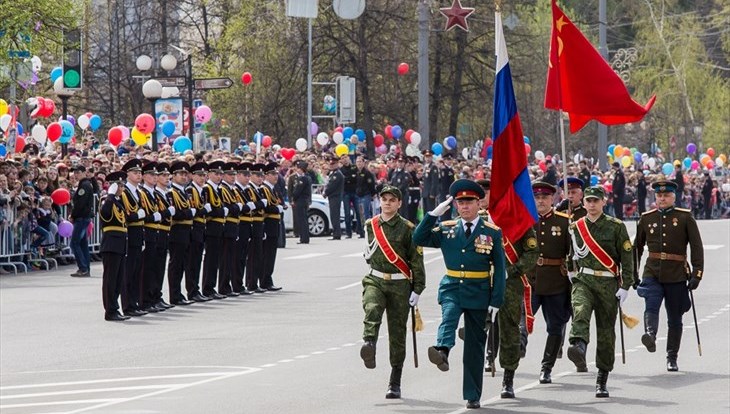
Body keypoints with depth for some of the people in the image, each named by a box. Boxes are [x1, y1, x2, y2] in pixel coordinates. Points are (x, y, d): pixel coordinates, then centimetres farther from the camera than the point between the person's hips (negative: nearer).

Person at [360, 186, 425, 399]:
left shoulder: (407, 228, -4)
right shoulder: (371, 225, 8)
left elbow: (416, 260, -3)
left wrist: (417, 290, -6)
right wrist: (369, 253, 4)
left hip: (400, 285, -2)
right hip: (375, 281, 2)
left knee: (397, 333, 3)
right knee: (372, 309, -32)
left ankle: (395, 384, 11)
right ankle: (369, 345, -55)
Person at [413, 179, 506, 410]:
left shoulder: (492, 232, 1)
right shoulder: (447, 229, 7)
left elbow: (499, 269, 0)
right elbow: (419, 239, 1)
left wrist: (496, 301, -6)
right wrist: (435, 213, -7)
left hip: (478, 293, -1)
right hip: (452, 288, 1)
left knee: (475, 345, 5)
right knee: (449, 316, -33)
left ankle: (472, 396, 12)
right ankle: (442, 351, -60)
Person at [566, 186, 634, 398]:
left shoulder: (616, 227, 1)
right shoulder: (575, 227, 10)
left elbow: (627, 257, 0)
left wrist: (625, 286, -5)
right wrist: (571, 273, 18)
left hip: (608, 285, -1)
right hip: (582, 281, 1)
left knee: (606, 332, 4)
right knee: (580, 311, -32)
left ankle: (602, 380, 14)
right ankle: (578, 346, -57)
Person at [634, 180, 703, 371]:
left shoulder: (685, 217, 2)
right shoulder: (646, 219, 9)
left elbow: (697, 247, -1)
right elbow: (637, 247, 19)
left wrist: (696, 274, -9)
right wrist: (633, 274, 17)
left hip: (677, 276, -1)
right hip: (652, 273, 1)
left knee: (675, 318, 6)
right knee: (651, 306, -26)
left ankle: (672, 358, 15)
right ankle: (650, 335, -48)